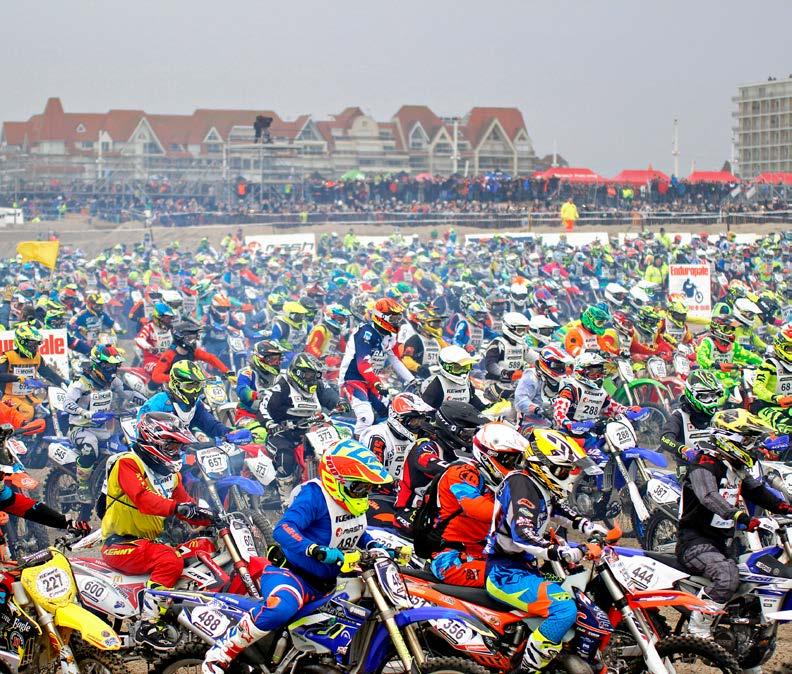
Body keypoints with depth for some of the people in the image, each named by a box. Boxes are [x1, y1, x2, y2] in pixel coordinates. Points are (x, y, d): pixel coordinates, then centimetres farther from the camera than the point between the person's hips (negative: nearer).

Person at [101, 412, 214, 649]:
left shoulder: (170, 473, 18)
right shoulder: (128, 463, -9)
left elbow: (187, 506, 17)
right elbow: (142, 499, -27)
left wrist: (212, 519, -1)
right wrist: (177, 507, -41)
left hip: (150, 541, 9)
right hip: (121, 545, -8)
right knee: (170, 560, -32)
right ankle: (149, 625, -30)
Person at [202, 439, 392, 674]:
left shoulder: (356, 504, 6)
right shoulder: (314, 496, -20)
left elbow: (357, 532, 27)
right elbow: (283, 530, -34)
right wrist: (318, 552, -47)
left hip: (326, 584, 9)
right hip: (291, 572, -9)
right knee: (282, 607, -41)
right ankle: (222, 652, -25)